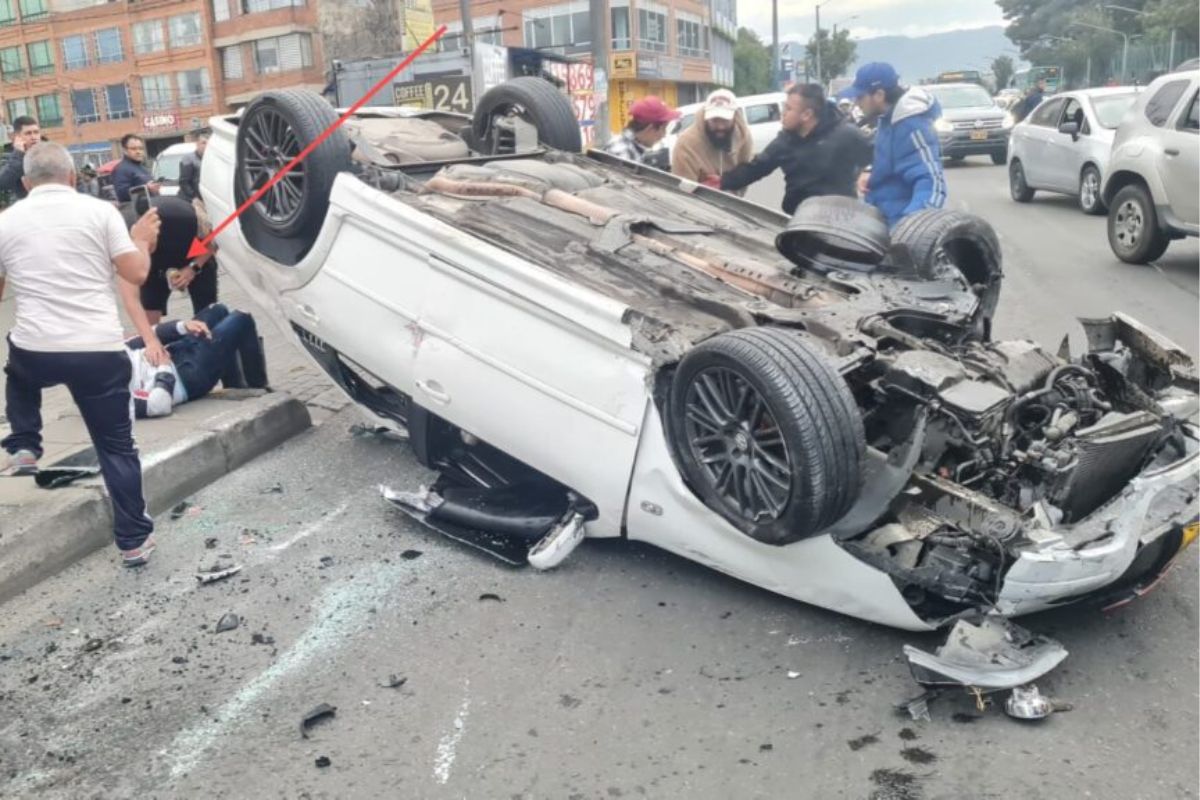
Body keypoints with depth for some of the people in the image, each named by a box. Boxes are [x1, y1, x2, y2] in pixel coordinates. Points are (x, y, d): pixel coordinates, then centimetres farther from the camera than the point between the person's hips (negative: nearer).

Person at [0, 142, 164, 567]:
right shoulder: (99, 210, 0)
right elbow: (135, 274, -2)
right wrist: (142, 240, 17)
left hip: (35, 352, 2)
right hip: (100, 351, -2)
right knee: (116, 447, 9)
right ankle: (134, 539, 12)